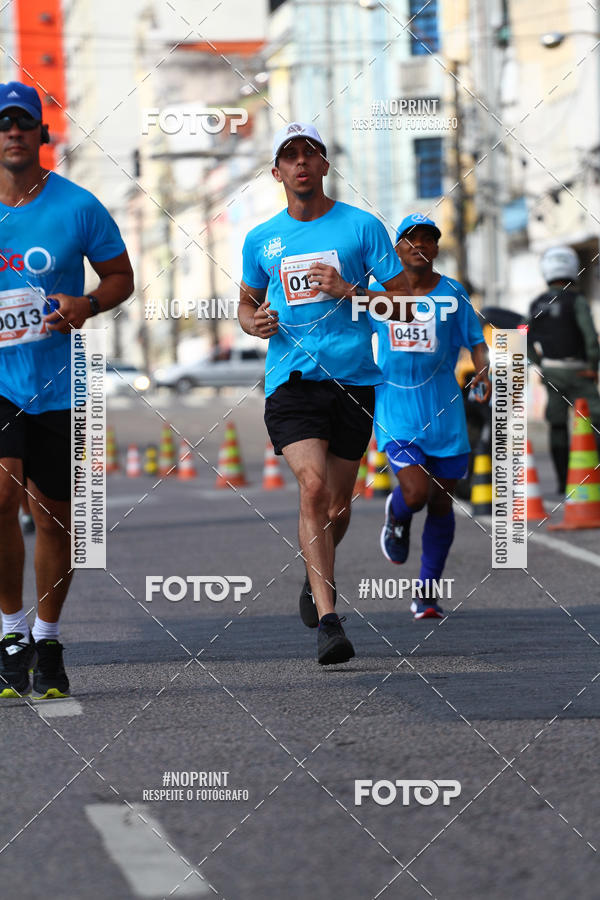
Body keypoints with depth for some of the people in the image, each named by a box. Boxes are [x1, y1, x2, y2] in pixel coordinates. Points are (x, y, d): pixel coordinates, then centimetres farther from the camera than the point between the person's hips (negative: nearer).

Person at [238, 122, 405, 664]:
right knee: (313, 486, -20)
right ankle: (328, 620, -23)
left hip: (353, 378, 0)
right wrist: (253, 322, 2)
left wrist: (348, 290, -12)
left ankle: (315, 577, 41)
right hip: (291, 378, 0)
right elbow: (247, 301, 26)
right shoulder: (261, 239, 11)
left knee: (338, 506, 8)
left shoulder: (362, 226, 4)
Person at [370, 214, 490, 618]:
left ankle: (428, 591, 18)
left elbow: (476, 342, 2)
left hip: (443, 411, 1)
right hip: (395, 407, -1)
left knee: (441, 505, 5)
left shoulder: (452, 292, 2)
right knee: (416, 493, -19)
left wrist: (484, 370, -18)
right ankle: (396, 516, 19)